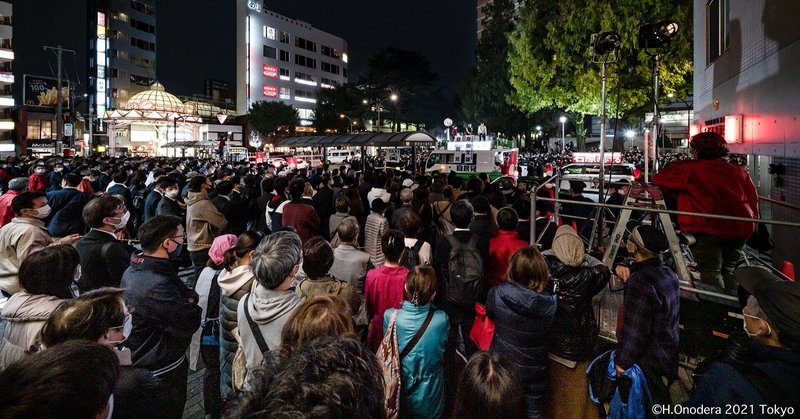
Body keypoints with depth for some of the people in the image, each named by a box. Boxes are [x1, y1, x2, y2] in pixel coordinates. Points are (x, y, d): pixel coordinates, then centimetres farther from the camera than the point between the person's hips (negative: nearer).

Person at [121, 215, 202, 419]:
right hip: (162, 372, -9)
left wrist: (189, 297, -17)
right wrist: (192, 305, -10)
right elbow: (190, 323, -29)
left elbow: (188, 294, 5)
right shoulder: (156, 286, -33)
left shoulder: (135, 270, 1)